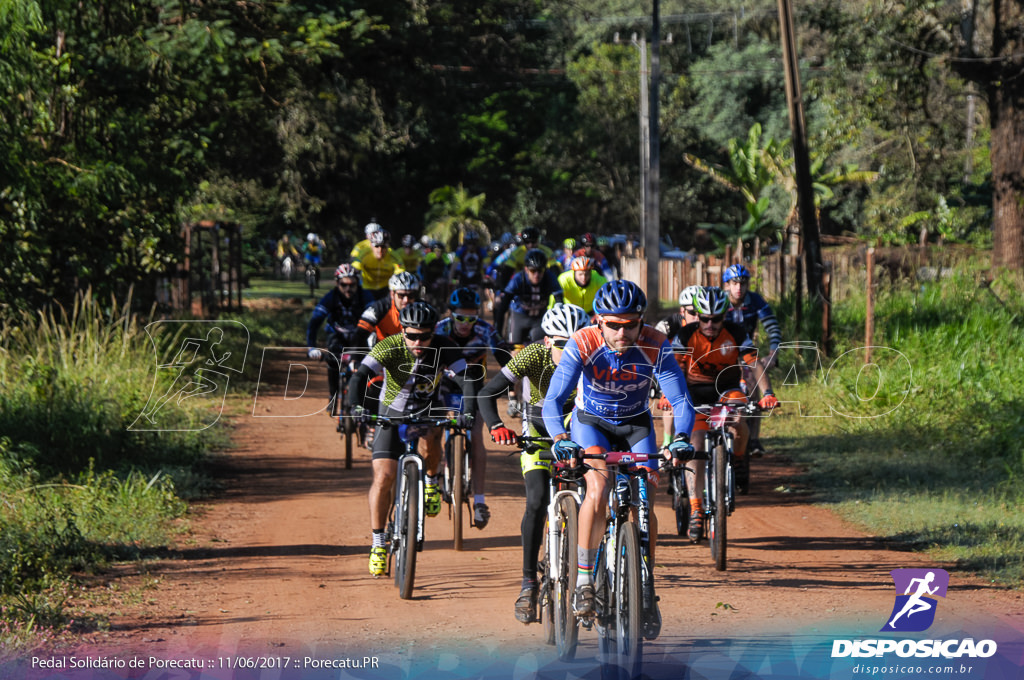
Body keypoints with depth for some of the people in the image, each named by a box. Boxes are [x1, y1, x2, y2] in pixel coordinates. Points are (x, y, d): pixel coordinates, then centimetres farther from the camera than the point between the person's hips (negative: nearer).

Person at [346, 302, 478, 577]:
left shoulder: (444, 348, -22)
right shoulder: (389, 347, -26)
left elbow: (467, 379, -29)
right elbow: (360, 376, -36)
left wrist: (469, 411, -46)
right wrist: (357, 406, -54)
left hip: (427, 411, 1)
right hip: (392, 413, -1)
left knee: (430, 438, -32)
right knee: (384, 477, -13)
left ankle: (431, 481, 1)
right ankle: (378, 544, 0)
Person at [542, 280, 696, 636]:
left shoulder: (655, 346, -27)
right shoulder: (582, 345, -30)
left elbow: (680, 399, -30)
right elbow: (553, 400, -34)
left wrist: (681, 438, -49)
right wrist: (561, 439, -52)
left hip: (636, 425, 2)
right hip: (591, 422, -1)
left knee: (643, 506, -9)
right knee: (598, 491, -27)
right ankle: (583, 581, -17)